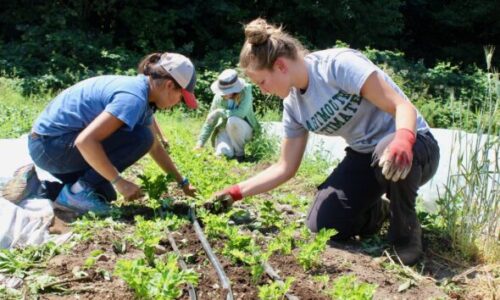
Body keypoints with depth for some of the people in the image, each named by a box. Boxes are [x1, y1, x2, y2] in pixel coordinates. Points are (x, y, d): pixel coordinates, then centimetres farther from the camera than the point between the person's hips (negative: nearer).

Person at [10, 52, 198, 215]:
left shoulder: (142, 94, 8)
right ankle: (78, 191, -12)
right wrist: (120, 182, -26)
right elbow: (85, 141, -33)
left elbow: (155, 148, 18)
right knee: (140, 138, -19)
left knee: (105, 195, 21)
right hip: (49, 143, -10)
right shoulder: (133, 98, -24)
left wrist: (182, 182, 21)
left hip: (56, 141, 10)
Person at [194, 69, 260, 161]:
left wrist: (219, 112, -27)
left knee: (232, 120, -35)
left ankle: (239, 152, -13)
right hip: (225, 130, 2)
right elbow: (210, 121, -3)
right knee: (222, 152, -28)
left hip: (244, 130, -2)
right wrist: (200, 143, -10)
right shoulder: (218, 97, -10)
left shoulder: (246, 90, -18)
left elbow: (241, 113, -32)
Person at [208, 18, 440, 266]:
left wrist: (402, 142, -48)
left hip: (415, 144, -6)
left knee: (390, 156, -43)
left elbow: (403, 107, -27)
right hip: (363, 157, 6)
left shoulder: (339, 64, -23)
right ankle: (378, 212, 19)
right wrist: (236, 192, 1)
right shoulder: (293, 105, -1)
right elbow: (285, 168, 6)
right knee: (321, 227, -11)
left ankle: (406, 233, -14)